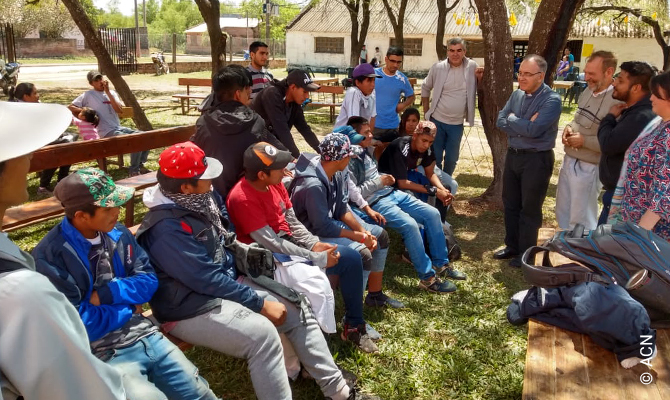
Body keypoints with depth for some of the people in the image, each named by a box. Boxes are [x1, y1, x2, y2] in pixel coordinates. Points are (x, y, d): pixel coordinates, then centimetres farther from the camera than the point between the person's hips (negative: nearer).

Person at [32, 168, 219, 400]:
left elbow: (149, 280, 5)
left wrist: (106, 294, -11)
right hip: (103, 353, -5)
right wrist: (128, 306, -6)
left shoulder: (118, 233, 4)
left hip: (145, 335, 6)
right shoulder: (50, 256, -16)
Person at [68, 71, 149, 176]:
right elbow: (70, 107, -2)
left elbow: (119, 110, -4)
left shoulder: (112, 93, 13)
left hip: (119, 128, 6)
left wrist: (108, 92, -7)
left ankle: (140, 165, 6)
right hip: (106, 132, -6)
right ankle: (134, 171, -10)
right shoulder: (88, 95, 0)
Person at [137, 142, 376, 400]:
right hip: (191, 309, -9)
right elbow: (207, 279, -25)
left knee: (298, 312, 0)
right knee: (262, 332, -32)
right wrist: (261, 303, -21)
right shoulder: (167, 228, -24)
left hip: (228, 283, 9)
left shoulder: (202, 202, 2)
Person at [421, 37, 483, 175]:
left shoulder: (472, 66, -6)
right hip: (436, 121, -1)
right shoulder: (437, 67, -7)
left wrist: (480, 78, -16)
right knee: (435, 157, 9)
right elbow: (425, 88, 7)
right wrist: (426, 111, 5)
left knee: (451, 159, 14)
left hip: (457, 124, 1)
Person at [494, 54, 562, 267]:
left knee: (530, 209, 5)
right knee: (510, 203, 16)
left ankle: (526, 253, 19)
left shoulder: (552, 100, -17)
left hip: (536, 159, -7)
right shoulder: (517, 94, 5)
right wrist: (523, 127, -16)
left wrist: (512, 118, -10)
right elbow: (500, 121, 0)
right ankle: (512, 246, 32)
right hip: (513, 154, 7)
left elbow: (533, 130, -26)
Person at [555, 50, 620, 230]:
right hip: (569, 161, 9)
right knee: (562, 213, 23)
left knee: (580, 221, 7)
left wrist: (584, 140, -21)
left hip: (588, 168, -9)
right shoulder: (588, 91, 6)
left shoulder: (618, 101, -22)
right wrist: (569, 127, 0)